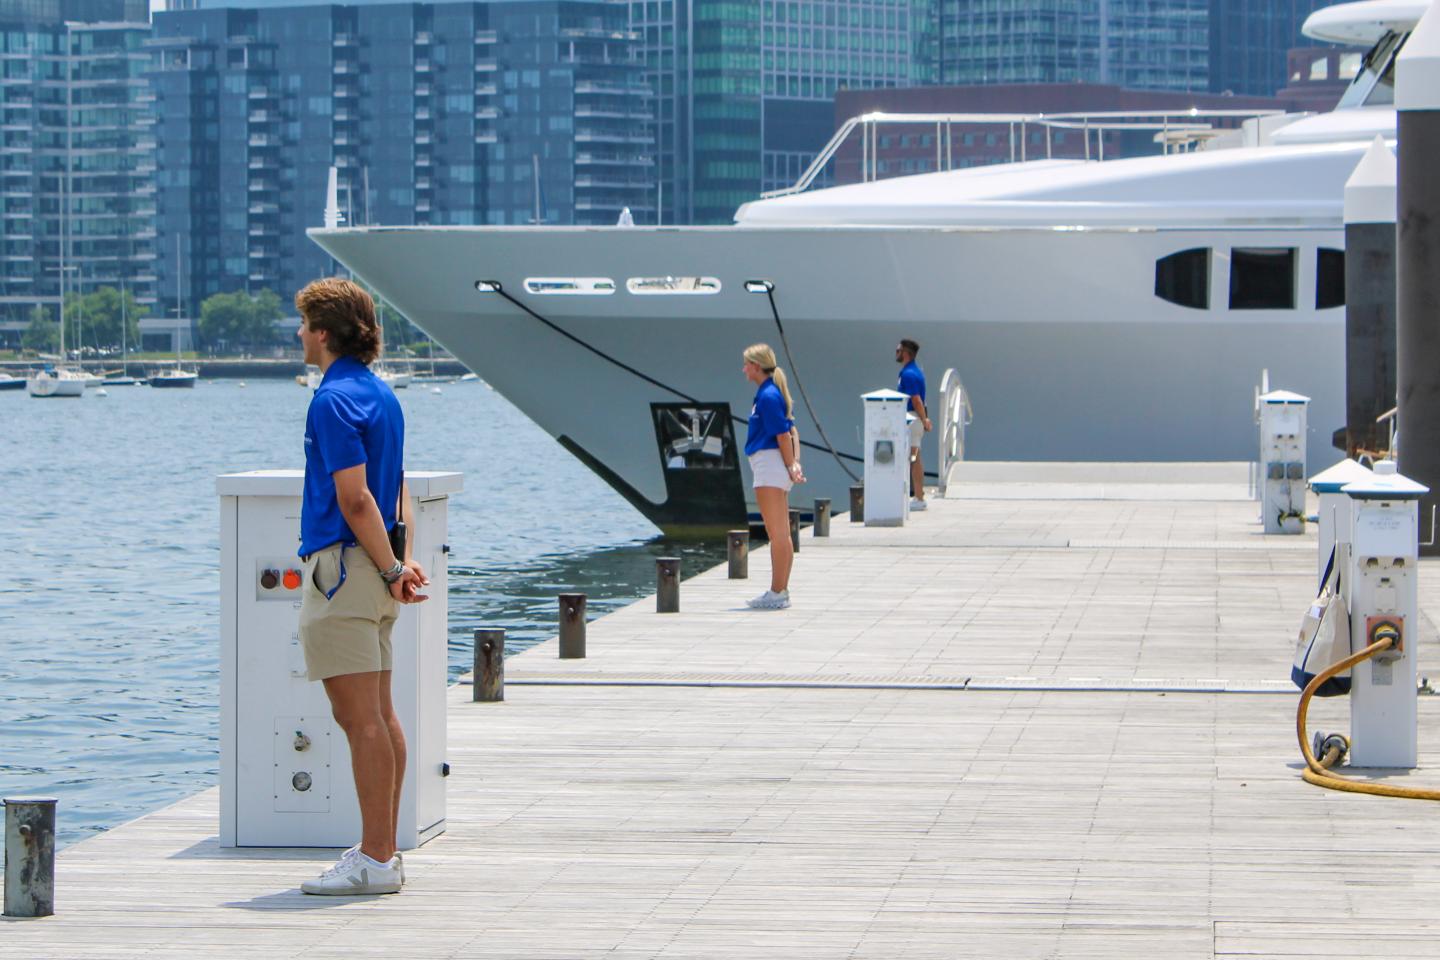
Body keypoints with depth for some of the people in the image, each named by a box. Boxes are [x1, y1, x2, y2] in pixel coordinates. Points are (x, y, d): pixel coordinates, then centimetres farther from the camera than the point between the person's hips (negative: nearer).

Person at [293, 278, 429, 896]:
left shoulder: (335, 400, -14)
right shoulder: (381, 394, 15)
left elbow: (355, 498, -19)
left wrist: (391, 569, -15)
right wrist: (402, 563, 8)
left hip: (343, 567, -10)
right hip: (372, 572, 10)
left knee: (359, 718, -9)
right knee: (380, 716, 11)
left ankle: (375, 861, -9)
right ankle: (383, 851, 16)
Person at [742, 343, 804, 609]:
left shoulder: (768, 396, -15)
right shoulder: (772, 393, 15)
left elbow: (783, 435, -16)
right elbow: (790, 432, 12)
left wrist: (791, 467, -12)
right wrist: (795, 463, 3)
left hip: (769, 463, -10)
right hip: (774, 467, 10)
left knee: (777, 534, -6)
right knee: (781, 534, 13)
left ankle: (777, 593, -4)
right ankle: (781, 591, 18)